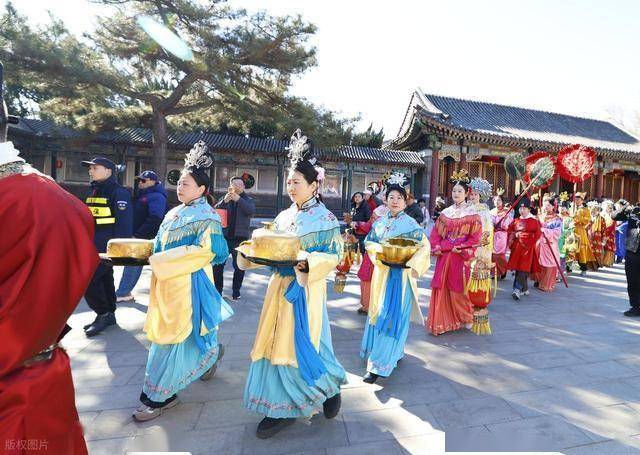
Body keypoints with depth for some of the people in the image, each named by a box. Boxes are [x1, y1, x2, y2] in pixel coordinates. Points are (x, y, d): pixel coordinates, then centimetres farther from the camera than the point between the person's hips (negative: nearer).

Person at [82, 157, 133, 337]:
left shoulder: (118, 192, -13)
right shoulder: (94, 191, 16)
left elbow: (124, 222, -19)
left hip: (106, 247, -9)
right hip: (93, 246, 9)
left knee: (88, 279, -10)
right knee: (105, 279, 14)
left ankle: (104, 314, 3)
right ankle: (108, 314, 25)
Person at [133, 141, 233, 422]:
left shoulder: (206, 216, -10)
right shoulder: (174, 213, 13)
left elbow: (205, 250, -21)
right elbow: (161, 245, 19)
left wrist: (163, 262, -17)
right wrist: (154, 258, -3)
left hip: (187, 283, -8)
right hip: (167, 282, 8)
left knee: (173, 336, -1)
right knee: (165, 332, 17)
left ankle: (160, 396, 15)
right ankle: (211, 354, 39)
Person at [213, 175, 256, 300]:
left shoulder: (247, 200, 6)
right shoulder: (225, 199, 9)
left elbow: (252, 212, -15)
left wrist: (239, 199, -27)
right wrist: (224, 201, -22)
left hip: (240, 238, -1)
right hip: (224, 237, 1)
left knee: (239, 266, 4)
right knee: (217, 265, 1)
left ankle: (236, 291, 17)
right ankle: (217, 290, 13)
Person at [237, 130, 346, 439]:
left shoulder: (325, 219, -8)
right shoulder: (284, 216, 10)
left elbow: (332, 257, -11)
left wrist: (306, 262, -26)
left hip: (305, 290, -6)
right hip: (280, 288, 7)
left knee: (302, 345, -1)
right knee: (277, 344, 9)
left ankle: (332, 386, 29)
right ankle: (282, 407, 25)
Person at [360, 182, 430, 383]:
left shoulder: (410, 223, -5)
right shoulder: (380, 221, 9)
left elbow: (425, 246, -8)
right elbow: (369, 242, 8)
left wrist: (411, 264, -21)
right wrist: (379, 249, -13)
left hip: (400, 274, -5)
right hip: (381, 272, 6)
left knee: (392, 316, -6)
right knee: (378, 312, 13)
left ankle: (380, 365, -1)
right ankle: (394, 353, 33)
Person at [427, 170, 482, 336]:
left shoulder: (472, 213, 0)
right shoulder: (445, 212, 10)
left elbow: (475, 237, -6)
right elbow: (436, 234, 9)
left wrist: (460, 248, -15)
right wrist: (438, 247, -7)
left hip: (461, 257, -4)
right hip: (444, 256, 4)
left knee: (457, 289, 2)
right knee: (441, 288, 3)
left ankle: (466, 318, 26)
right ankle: (441, 322, 13)